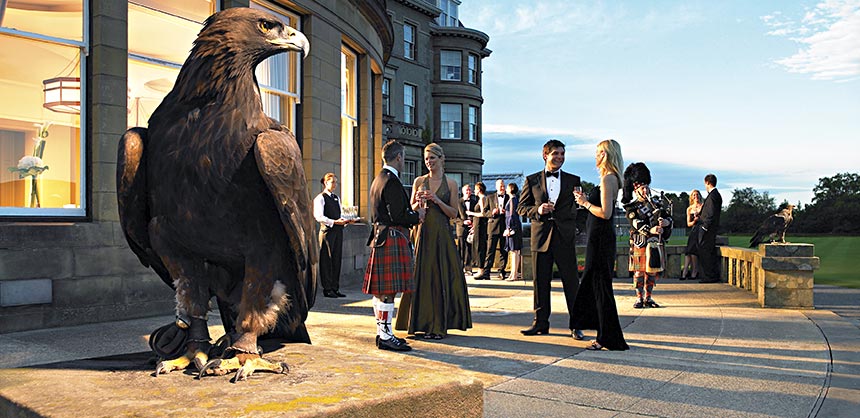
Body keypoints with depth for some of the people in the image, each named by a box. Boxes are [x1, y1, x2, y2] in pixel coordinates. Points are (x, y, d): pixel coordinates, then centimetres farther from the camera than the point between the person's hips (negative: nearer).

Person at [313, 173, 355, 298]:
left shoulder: (336, 198, 19)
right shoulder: (320, 198, -4)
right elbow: (318, 216, -14)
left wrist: (346, 221, 2)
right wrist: (334, 222, -20)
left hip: (338, 230, 7)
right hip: (327, 230, -7)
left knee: (337, 259, 7)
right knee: (327, 260, -3)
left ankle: (335, 288, 13)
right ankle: (327, 289, 3)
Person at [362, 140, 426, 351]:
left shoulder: (378, 180, 18)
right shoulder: (392, 181, -14)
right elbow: (397, 217, -20)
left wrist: (412, 212, 16)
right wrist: (417, 215, -4)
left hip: (380, 239, 11)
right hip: (392, 239, -11)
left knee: (381, 290, 13)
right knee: (388, 290, -7)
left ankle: (382, 332, 20)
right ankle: (386, 336, -2)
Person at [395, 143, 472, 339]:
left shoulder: (450, 183, 4)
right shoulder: (419, 181, 9)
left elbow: (454, 213, 1)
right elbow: (411, 210, 12)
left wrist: (437, 201, -12)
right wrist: (418, 202, -8)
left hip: (442, 235, -2)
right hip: (423, 233, 2)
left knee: (441, 277, -1)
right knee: (420, 276, 2)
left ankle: (438, 325, 8)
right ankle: (421, 323, 11)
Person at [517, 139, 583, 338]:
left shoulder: (573, 180, 11)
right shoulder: (532, 180, 9)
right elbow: (521, 207, 6)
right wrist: (537, 210, -9)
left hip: (565, 238, 0)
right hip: (541, 237, 0)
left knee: (571, 281, 0)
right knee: (541, 282, 6)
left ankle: (576, 325, 9)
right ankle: (541, 322, 17)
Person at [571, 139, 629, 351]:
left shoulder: (608, 178, -15)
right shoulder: (611, 178, 15)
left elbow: (605, 213, -22)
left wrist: (585, 203, -9)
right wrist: (586, 200, 13)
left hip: (600, 237, -11)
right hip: (601, 236, 11)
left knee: (601, 286, -4)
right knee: (594, 284, 17)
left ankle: (609, 338, 3)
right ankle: (605, 334, 28)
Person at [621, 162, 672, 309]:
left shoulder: (656, 202, 13)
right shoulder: (631, 207, -3)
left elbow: (669, 215, 11)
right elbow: (636, 224, -17)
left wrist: (666, 222, -14)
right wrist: (650, 230, -33)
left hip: (656, 243, 4)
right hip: (640, 243, -4)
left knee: (653, 271, 7)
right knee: (639, 271, 0)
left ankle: (648, 298, 17)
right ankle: (639, 298, 10)